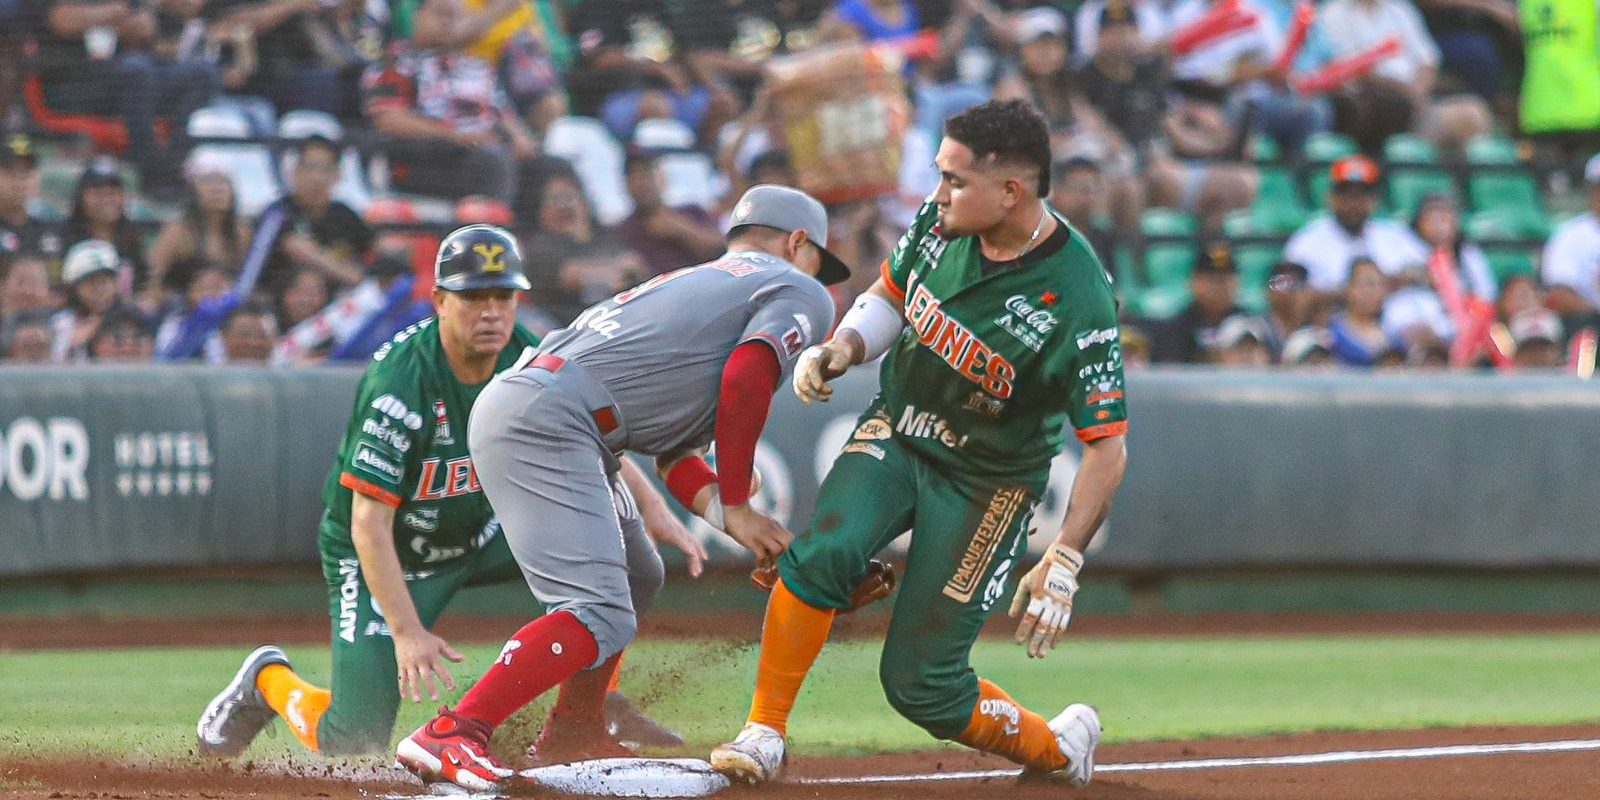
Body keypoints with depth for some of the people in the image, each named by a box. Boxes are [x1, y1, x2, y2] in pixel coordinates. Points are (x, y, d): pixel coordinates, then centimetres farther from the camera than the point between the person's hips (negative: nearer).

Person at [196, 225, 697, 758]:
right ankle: (268, 680, 21)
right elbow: (368, 525, -31)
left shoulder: (526, 360, -11)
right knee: (354, 742, -12)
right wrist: (407, 631, -37)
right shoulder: (399, 385, -31)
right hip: (385, 558, -6)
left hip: (477, 534, 6)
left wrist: (650, 503, -18)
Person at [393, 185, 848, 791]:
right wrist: (736, 506, -3)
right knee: (604, 616, -18)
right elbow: (744, 383, -11)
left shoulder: (691, 282, 34)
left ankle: (572, 730, 33)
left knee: (635, 579, 27)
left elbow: (673, 448, 26)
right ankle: (450, 736, -29)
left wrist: (727, 516, 11)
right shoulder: (801, 293, 9)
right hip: (546, 421, -10)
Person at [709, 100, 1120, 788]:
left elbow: (1107, 447, -24)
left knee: (919, 683, -5)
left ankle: (1055, 747, 22)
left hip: (986, 482, -4)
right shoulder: (939, 223, -11)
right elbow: (889, 295, 10)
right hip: (896, 431, 4)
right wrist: (842, 349, -11)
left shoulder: (1078, 303, -28)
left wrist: (1063, 562, -30)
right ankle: (763, 736, -15)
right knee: (822, 553, -26)